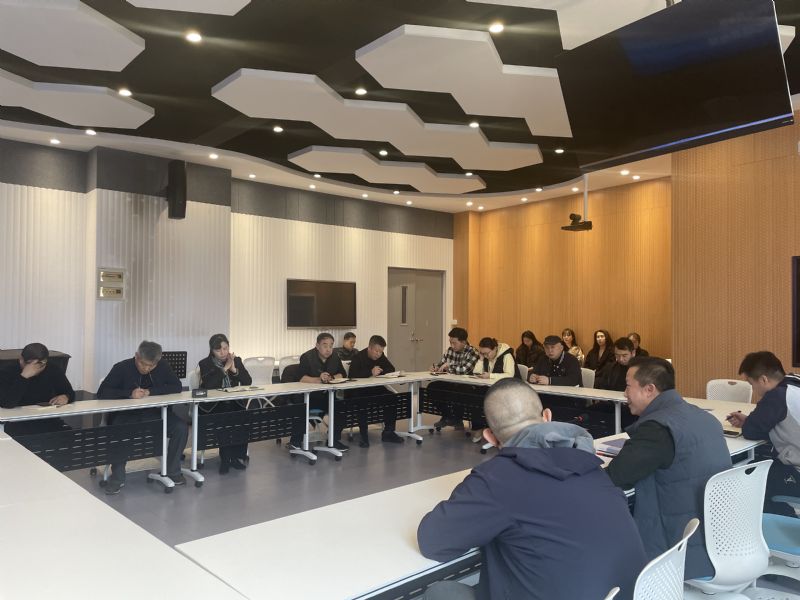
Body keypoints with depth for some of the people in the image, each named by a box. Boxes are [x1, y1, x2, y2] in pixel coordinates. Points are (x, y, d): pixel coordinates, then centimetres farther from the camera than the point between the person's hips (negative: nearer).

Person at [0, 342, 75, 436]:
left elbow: (70, 393, 7)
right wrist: (24, 376, -30)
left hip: (48, 420, 3)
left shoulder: (52, 369, 1)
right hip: (18, 423, -3)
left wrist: (65, 397, -17)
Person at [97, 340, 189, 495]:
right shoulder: (121, 368, -7)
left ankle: (173, 471, -2)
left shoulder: (163, 366, 1)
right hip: (127, 414, -2)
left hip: (156, 413, 2)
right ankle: (117, 478, -13)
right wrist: (129, 393, -26)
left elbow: (177, 387, -5)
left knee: (181, 427, -22)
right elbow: (102, 392, -12)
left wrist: (150, 391, -17)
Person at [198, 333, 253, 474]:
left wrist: (234, 369, -14)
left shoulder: (236, 360, 9)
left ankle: (237, 456, -8)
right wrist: (224, 368, -16)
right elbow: (208, 385, -18)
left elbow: (248, 381, -1)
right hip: (213, 405, -3)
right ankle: (226, 458, -15)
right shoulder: (205, 364, -1)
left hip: (233, 403, 3)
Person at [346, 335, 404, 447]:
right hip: (358, 391, -6)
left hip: (375, 389, 6)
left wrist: (378, 372, -17)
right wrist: (371, 372, -35)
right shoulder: (358, 357, -15)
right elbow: (353, 375, -29)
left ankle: (388, 432, -7)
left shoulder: (381, 357, 6)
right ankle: (363, 434, -21)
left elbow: (391, 370, 2)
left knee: (392, 397, -17)